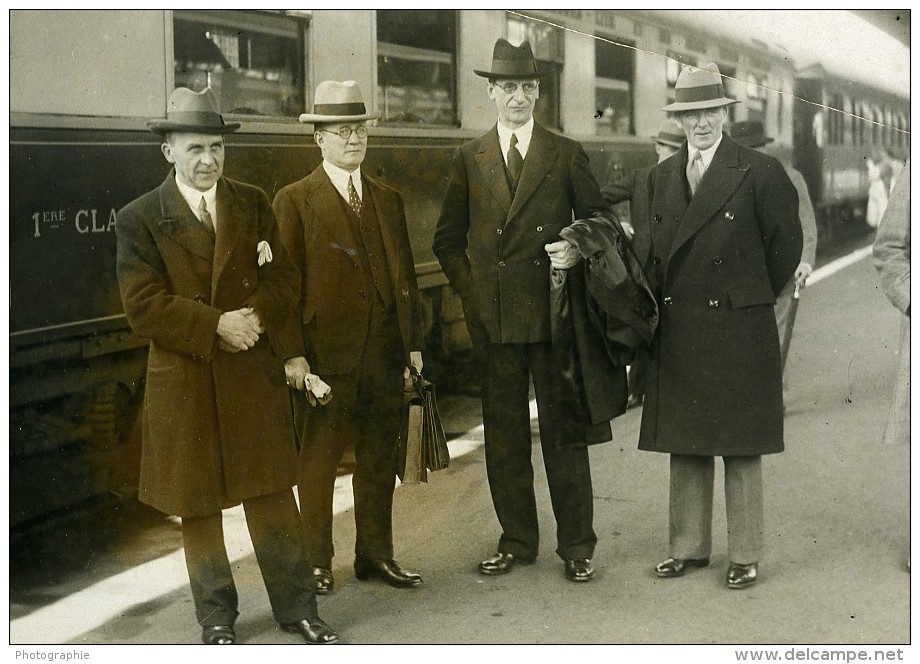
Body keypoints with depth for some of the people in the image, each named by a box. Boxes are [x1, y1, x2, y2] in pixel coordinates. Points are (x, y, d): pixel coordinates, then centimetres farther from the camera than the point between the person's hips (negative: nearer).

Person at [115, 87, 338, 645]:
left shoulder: (254, 204, 8)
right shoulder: (140, 218, -1)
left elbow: (284, 280, 3)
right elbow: (144, 306, -10)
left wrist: (252, 316, -16)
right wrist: (215, 326, -19)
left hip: (255, 375, 2)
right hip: (185, 384, -2)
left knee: (272, 493, 7)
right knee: (198, 504, 9)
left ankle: (297, 606, 19)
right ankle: (217, 616, 23)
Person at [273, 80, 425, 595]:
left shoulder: (389, 200, 14)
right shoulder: (295, 201, -2)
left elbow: (405, 276, 13)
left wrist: (413, 343, 8)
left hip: (384, 354, 5)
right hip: (326, 354, -5)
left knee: (380, 461, 12)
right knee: (319, 463, 5)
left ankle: (376, 555, 25)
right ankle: (317, 562, 17)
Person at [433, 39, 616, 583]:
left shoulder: (567, 155, 6)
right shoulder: (469, 159, 11)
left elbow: (599, 219, 12)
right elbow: (449, 240, 16)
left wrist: (580, 248, -9)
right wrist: (472, 291, 4)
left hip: (552, 313, -2)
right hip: (492, 318, 2)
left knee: (563, 431, 2)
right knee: (504, 434, 8)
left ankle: (577, 545, 12)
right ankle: (517, 541, 20)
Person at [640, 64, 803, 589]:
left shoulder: (760, 172, -6)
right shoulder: (662, 176, 10)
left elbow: (787, 243, 2)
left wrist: (758, 295, 9)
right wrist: (662, 302, 9)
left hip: (738, 333, -5)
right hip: (678, 335, 5)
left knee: (741, 449, 3)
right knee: (685, 446, 11)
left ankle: (745, 555, 15)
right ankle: (689, 547, 23)